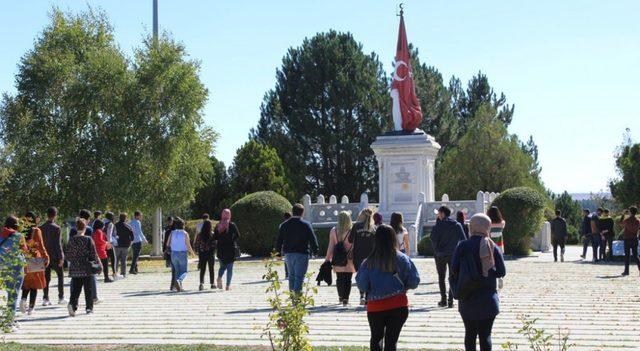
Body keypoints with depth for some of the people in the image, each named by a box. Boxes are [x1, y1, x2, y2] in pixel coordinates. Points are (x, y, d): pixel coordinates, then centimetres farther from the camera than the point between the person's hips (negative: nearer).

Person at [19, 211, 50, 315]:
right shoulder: (36, 231, -10)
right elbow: (40, 246, -15)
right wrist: (46, 257, -10)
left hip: (24, 260, 3)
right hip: (35, 260, -3)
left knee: (26, 282, 19)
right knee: (35, 284, 6)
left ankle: (23, 299, -6)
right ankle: (31, 308, 4)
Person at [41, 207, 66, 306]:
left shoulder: (41, 228, 2)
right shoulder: (56, 228, -13)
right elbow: (58, 244, -14)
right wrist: (61, 257, -10)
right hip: (55, 256, -4)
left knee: (46, 278, 8)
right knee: (60, 276, 8)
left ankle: (45, 298, 5)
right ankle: (61, 298, 7)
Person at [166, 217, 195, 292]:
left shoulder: (172, 233, 1)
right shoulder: (185, 233, -7)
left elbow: (168, 244, 0)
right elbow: (188, 246, -8)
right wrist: (192, 252, 9)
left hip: (174, 254, 4)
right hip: (183, 254, -4)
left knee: (177, 271, 16)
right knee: (184, 271, 3)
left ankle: (179, 287, 12)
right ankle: (178, 280, -27)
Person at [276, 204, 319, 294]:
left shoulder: (284, 225, 5)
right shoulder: (306, 225, -5)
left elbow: (279, 241, 7)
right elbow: (313, 240, -5)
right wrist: (315, 251, 5)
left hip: (288, 254, 4)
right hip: (302, 254, -4)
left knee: (291, 275, 18)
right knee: (299, 276, -5)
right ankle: (297, 294, -15)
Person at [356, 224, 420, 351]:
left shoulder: (368, 263, -8)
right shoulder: (402, 259, -6)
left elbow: (362, 286, -5)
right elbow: (414, 282, -4)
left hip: (375, 306, 0)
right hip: (398, 306, 0)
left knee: (376, 338, 20)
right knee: (391, 340, 6)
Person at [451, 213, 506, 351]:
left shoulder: (463, 246, -8)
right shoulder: (493, 247, -4)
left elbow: (454, 269, -13)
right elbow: (501, 272, -4)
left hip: (468, 300, 0)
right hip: (489, 299, 1)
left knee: (470, 333, 12)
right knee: (485, 334, 5)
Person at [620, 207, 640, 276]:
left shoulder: (627, 220, -11)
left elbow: (621, 224, 7)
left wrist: (623, 215, 10)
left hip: (627, 239, -3)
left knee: (627, 255, 3)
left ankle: (626, 271, 2)